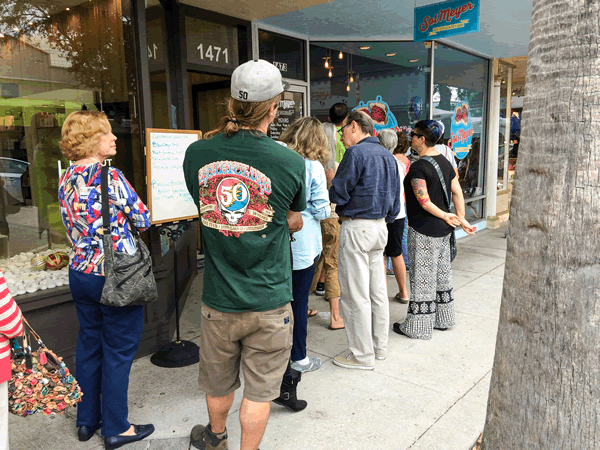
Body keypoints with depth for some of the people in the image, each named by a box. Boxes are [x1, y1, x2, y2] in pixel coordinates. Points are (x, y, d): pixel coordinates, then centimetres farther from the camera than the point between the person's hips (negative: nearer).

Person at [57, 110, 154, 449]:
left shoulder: (67, 179, 5)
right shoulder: (110, 176, -19)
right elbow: (143, 220, -12)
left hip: (80, 272, 8)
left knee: (89, 344, 19)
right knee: (119, 351, 6)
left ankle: (87, 420, 34)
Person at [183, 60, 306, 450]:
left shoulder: (197, 153, -7)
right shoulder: (291, 162, -14)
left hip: (218, 300, 4)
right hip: (269, 302, -3)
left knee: (218, 383, 25)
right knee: (259, 390, 14)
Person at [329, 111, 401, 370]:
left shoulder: (356, 153, -13)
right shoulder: (387, 156, 14)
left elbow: (338, 195, -14)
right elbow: (395, 201, 18)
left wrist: (332, 185, 6)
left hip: (356, 227, -9)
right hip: (380, 226, 9)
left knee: (356, 295, 0)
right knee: (377, 291, 16)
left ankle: (362, 356, 9)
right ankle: (379, 346, 27)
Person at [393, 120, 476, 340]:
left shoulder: (418, 167, -18)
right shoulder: (444, 162, 8)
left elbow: (424, 202, -22)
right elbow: (457, 192, 7)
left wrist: (445, 216, -10)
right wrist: (461, 219, 6)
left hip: (423, 230, -9)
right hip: (443, 230, 9)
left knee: (421, 278, 1)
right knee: (442, 274, 18)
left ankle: (418, 327, 11)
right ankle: (443, 319, 31)